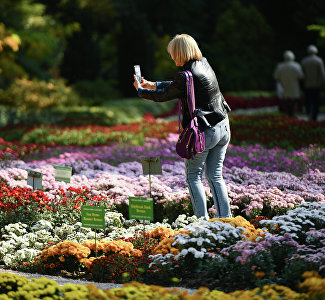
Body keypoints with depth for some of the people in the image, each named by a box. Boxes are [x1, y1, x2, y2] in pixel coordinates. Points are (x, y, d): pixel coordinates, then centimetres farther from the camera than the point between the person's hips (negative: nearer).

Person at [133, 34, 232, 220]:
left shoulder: (185, 75, -19)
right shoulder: (204, 63, 7)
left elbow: (164, 96, -5)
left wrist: (141, 91, 12)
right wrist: (154, 85, 25)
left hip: (205, 132, -8)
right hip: (223, 127, 8)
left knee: (194, 176, 5)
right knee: (215, 175, 13)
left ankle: (203, 220, -1)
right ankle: (225, 217, 9)